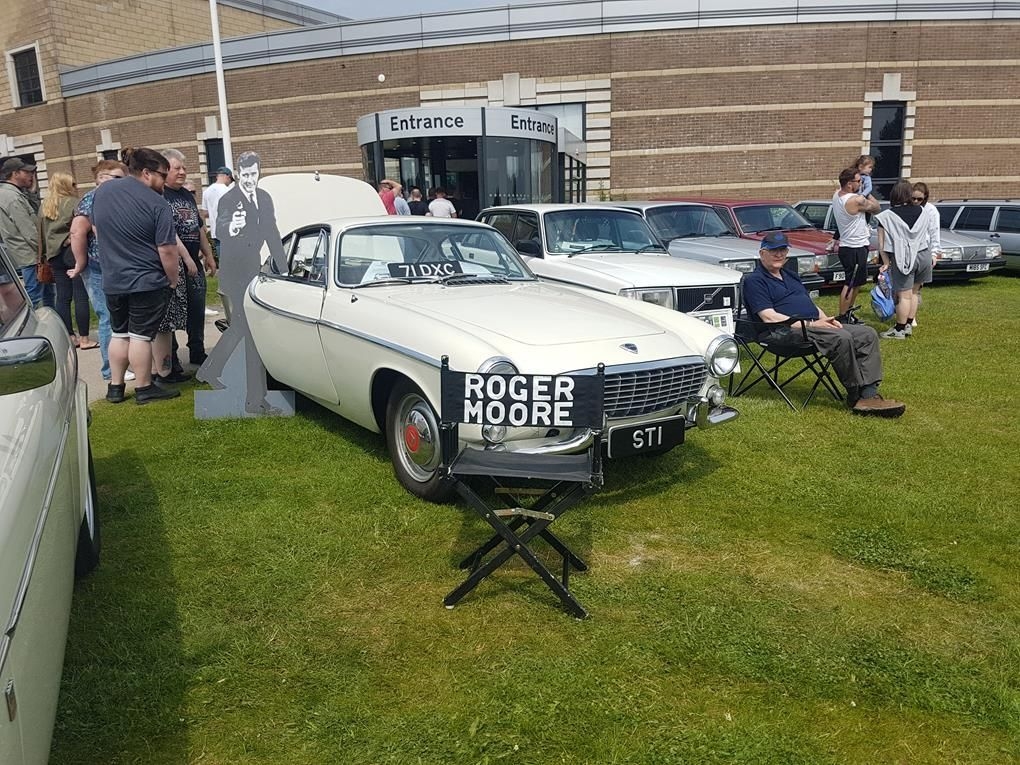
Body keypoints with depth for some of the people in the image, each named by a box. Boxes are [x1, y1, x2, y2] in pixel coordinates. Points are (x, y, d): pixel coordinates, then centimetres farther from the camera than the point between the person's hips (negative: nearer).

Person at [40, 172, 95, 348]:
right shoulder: (74, 203, -6)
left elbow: (41, 232, 16)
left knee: (63, 297, 8)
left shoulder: (44, 206, 13)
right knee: (81, 296, -4)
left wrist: (46, 254, 20)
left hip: (55, 255, 7)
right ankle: (84, 339, -3)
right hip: (74, 252, -7)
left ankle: (70, 337, 13)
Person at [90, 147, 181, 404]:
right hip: (146, 281, -6)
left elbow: (96, 229, 17)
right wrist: (173, 279, -4)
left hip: (112, 280, 6)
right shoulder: (156, 203, -15)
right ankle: (144, 389, 11)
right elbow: (167, 250, -17)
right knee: (140, 335, 1)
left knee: (119, 333, 16)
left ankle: (115, 387, 21)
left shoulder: (102, 191, 4)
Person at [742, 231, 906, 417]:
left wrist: (826, 319, 3)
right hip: (790, 332, -9)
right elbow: (770, 317, -14)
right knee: (841, 338, -30)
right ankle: (856, 397, -19)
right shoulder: (754, 281, -2)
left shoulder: (790, 276, 27)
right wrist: (811, 324, -17)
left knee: (868, 334, -8)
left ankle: (869, 393, -19)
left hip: (814, 326, 9)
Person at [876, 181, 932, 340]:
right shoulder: (922, 212, 5)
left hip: (902, 258, -4)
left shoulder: (887, 216, -8)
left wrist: (886, 262, -2)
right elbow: (929, 235, 13)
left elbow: (882, 244, -9)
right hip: (924, 255, 5)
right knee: (914, 292, 17)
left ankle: (899, 330, 5)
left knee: (904, 295, -1)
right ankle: (908, 325, 23)